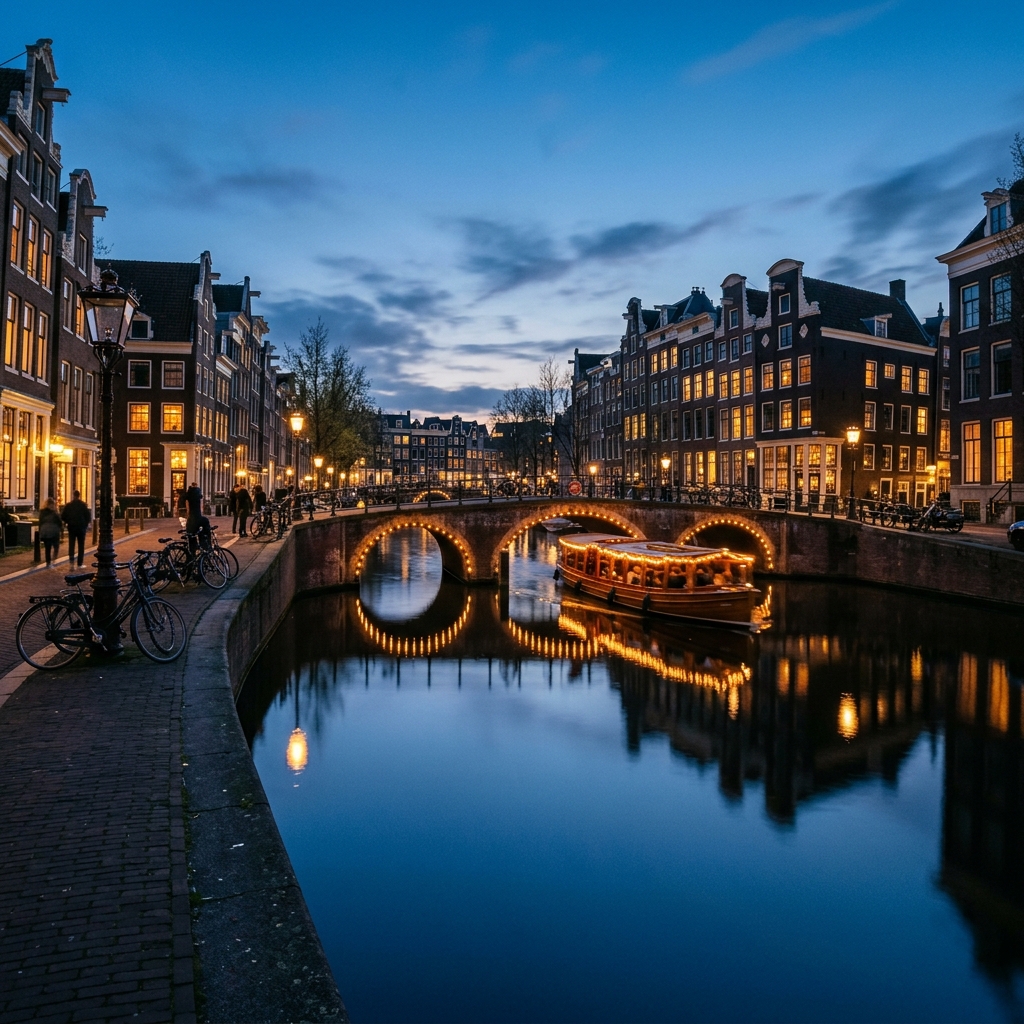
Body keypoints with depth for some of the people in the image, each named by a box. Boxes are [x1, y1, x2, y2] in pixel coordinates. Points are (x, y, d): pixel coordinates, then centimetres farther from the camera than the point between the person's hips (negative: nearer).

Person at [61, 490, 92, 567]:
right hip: (81, 527, -1)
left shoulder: (68, 505, -2)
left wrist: (67, 522, 16)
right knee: (81, 545, 5)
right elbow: (88, 516, -7)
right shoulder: (83, 505, -7)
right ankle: (80, 564, 5)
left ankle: (71, 558, -15)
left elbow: (63, 516, -1)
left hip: (71, 527, 1)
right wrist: (86, 524, 9)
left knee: (71, 544, 8)